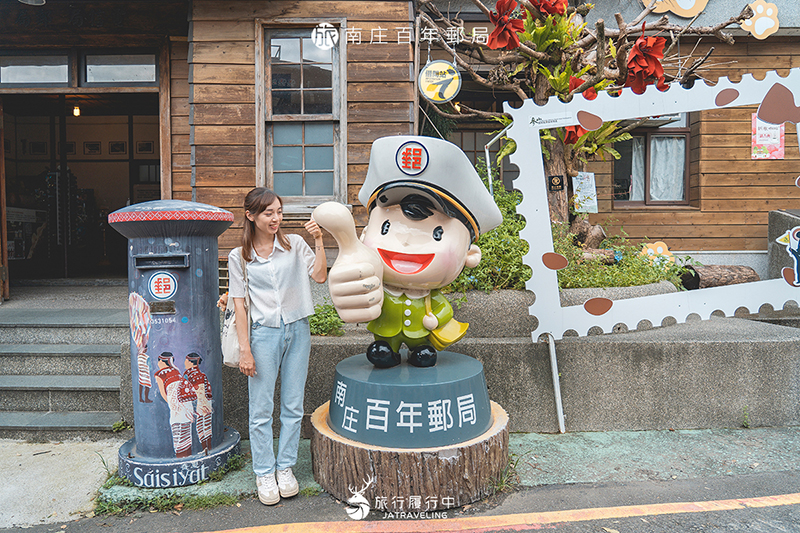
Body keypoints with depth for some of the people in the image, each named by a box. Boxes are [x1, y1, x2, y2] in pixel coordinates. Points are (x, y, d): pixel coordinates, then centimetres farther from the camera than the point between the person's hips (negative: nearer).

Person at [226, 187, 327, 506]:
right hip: (263, 333, -1)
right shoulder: (239, 257, 1)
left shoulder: (294, 244, 4)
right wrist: (244, 349, -4)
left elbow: (320, 276, -5)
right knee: (261, 409, 4)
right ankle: (264, 473, 20)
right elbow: (239, 303, 0)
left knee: (293, 406, 10)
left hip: (297, 331, 2)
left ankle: (285, 468, 26)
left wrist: (318, 242, -12)